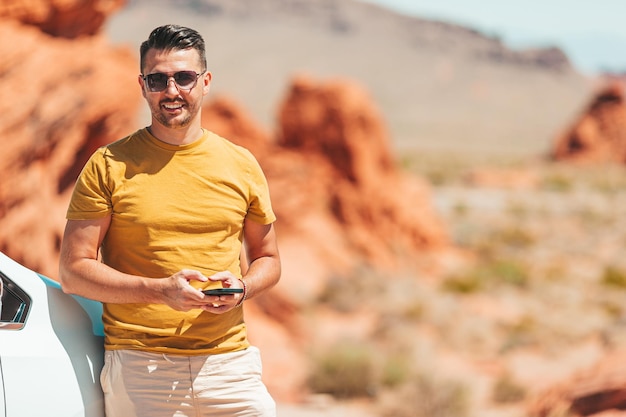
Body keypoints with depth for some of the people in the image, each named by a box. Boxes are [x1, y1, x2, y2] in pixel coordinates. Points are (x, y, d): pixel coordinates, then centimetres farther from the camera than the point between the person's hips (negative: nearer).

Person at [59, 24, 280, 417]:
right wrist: (160, 290, -14)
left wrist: (242, 288, -4)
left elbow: (268, 259, 19)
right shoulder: (109, 166, 1)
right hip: (138, 366, -2)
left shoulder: (241, 165, 10)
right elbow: (73, 271, -2)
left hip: (228, 364, 2)